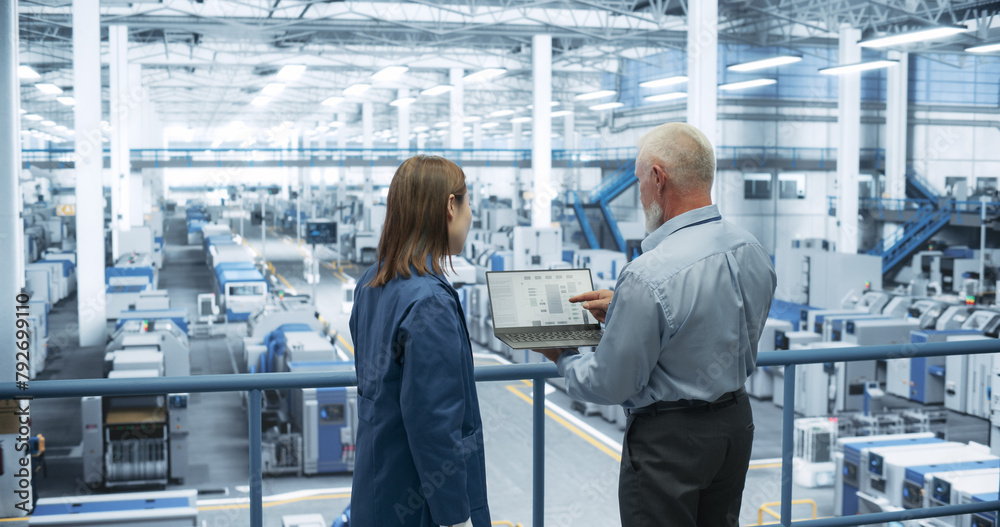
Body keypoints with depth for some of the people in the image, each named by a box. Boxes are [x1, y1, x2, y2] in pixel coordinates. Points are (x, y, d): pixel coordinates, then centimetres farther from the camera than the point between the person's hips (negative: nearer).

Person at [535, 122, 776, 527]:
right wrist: (623, 309, 14)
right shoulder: (753, 251, -3)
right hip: (736, 421, 8)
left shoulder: (649, 276, -28)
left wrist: (563, 359, 1)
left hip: (669, 437, -8)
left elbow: (609, 385, -19)